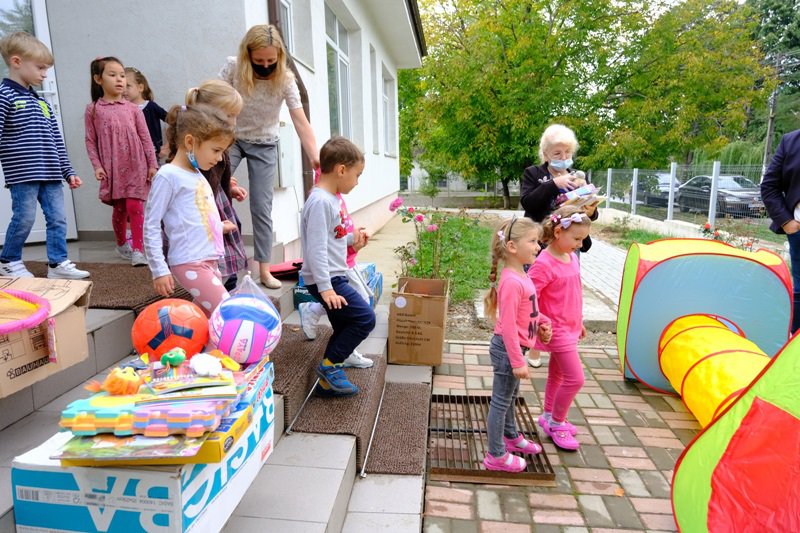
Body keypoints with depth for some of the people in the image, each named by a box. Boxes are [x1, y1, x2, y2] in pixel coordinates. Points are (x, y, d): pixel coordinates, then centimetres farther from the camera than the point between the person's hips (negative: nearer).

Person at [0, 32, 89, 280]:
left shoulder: (42, 102, 17)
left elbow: (57, 141, 17)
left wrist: (68, 171, 15)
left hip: (50, 175, 7)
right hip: (23, 174, -6)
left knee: (58, 218, 4)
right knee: (24, 218, -1)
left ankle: (58, 263, 11)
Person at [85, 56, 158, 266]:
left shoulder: (132, 109, 5)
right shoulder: (93, 110, 4)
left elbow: (146, 138, 5)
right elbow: (90, 141, 5)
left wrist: (152, 164, 0)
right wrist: (97, 166, -3)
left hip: (136, 166, 0)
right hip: (112, 168, 0)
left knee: (135, 207, -7)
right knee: (119, 209, 9)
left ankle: (138, 250, -3)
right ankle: (122, 244, 30)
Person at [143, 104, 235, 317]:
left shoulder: (198, 176, 15)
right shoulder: (169, 175, -10)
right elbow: (151, 226, -10)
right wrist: (159, 270, -11)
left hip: (210, 261, 9)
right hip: (190, 264, -9)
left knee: (203, 317, 13)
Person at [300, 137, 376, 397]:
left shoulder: (330, 198, 12)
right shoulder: (320, 202, -19)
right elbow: (316, 248, -24)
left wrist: (351, 239, 19)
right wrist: (325, 288, -27)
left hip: (334, 278, 10)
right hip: (326, 280, -10)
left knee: (345, 329, 15)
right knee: (365, 317, -10)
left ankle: (327, 381, 26)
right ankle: (330, 365, 3)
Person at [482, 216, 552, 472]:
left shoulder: (521, 275, 4)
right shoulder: (511, 281, -27)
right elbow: (508, 325, -27)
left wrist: (543, 322, 3)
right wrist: (517, 361, -24)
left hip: (515, 346, 10)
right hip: (508, 348, -10)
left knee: (511, 397, 26)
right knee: (501, 401, 4)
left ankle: (511, 436, 46)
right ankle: (497, 456, 18)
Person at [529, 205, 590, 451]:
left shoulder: (572, 258, 4)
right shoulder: (544, 264, -23)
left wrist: (579, 321, 21)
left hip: (570, 327, 8)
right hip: (557, 330, -8)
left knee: (558, 374, 20)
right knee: (575, 378, -4)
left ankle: (549, 417, 37)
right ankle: (556, 424, 16)